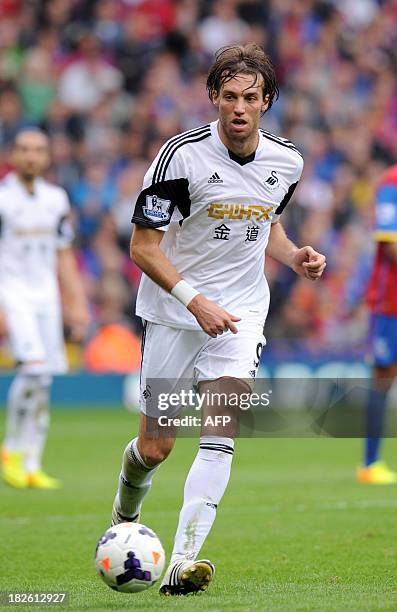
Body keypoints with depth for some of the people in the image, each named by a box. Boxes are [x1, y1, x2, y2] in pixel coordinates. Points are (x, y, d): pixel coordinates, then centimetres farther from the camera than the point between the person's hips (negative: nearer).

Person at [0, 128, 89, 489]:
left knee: (43, 381, 2)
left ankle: (31, 466, 7)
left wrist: (76, 304, 12)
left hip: (46, 293, 5)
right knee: (34, 367, -22)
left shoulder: (56, 199, 10)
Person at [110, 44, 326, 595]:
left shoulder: (286, 162, -1)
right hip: (173, 313, -2)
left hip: (241, 314, 2)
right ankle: (124, 518, 39)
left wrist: (294, 256, -1)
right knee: (155, 447, 4)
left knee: (221, 433, -19)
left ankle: (182, 564, -25)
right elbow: (143, 246, -14)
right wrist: (196, 300, -25)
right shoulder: (183, 155, -16)